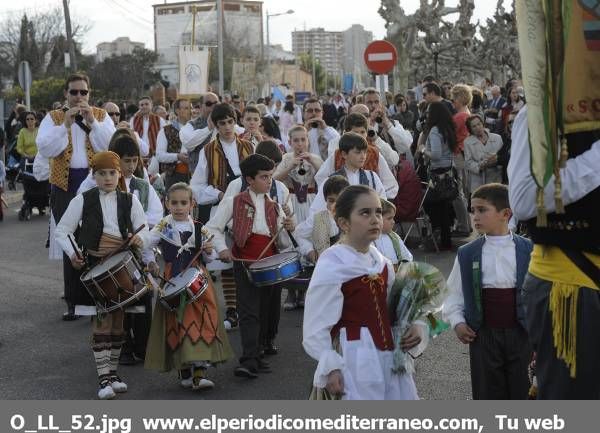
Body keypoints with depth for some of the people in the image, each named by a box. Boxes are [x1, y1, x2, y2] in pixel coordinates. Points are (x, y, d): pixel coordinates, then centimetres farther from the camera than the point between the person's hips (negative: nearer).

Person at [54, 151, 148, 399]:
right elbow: (61, 231, 1)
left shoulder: (130, 201, 8)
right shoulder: (83, 200, 2)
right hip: (95, 266, -3)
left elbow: (144, 230, 7)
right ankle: (104, 379, -8)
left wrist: (140, 239, -17)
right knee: (102, 320, -9)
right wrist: (72, 253, -16)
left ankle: (112, 373, 21)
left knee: (118, 320, 8)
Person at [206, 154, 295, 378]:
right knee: (249, 312, -13)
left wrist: (288, 229, -7)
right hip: (245, 263, -5)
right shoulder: (234, 202, 3)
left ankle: (255, 356, 19)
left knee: (265, 313, 9)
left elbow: (283, 244, 13)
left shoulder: (275, 207, 14)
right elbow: (213, 228, 3)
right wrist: (222, 248, -12)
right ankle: (249, 361, -18)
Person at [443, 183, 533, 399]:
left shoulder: (528, 250, -4)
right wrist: (457, 322, -5)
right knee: (488, 396, 9)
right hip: (483, 335, 1)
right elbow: (453, 293, 7)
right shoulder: (466, 254, 1)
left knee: (523, 394, 7)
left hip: (520, 333, -1)